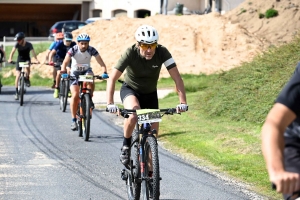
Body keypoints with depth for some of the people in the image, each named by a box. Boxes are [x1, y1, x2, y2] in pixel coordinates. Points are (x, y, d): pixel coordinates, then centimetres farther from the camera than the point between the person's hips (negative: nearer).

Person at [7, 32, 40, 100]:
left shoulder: (29, 44, -20)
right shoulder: (17, 44, -16)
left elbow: (33, 52, -30)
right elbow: (13, 51, -27)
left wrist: (36, 60, -46)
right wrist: (10, 59, -44)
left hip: (27, 59, -1)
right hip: (19, 60, 1)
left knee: (27, 66, -36)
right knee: (17, 76, -10)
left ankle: (27, 79, -8)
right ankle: (17, 93, -3)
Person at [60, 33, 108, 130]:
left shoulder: (91, 50, -19)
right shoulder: (73, 50, -22)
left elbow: (101, 62, -25)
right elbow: (65, 62, -33)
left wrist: (104, 72, -43)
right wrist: (63, 71, -51)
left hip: (87, 71, 1)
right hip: (75, 72, -1)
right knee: (75, 95, -17)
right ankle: (74, 120, -10)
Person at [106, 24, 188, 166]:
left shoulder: (162, 52, -25)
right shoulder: (130, 53, -29)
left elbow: (177, 77, -26)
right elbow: (112, 78, -32)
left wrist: (183, 102, -38)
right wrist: (110, 103, -44)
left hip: (150, 94, 3)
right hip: (130, 90, -3)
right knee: (133, 113, -35)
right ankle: (125, 147, -12)